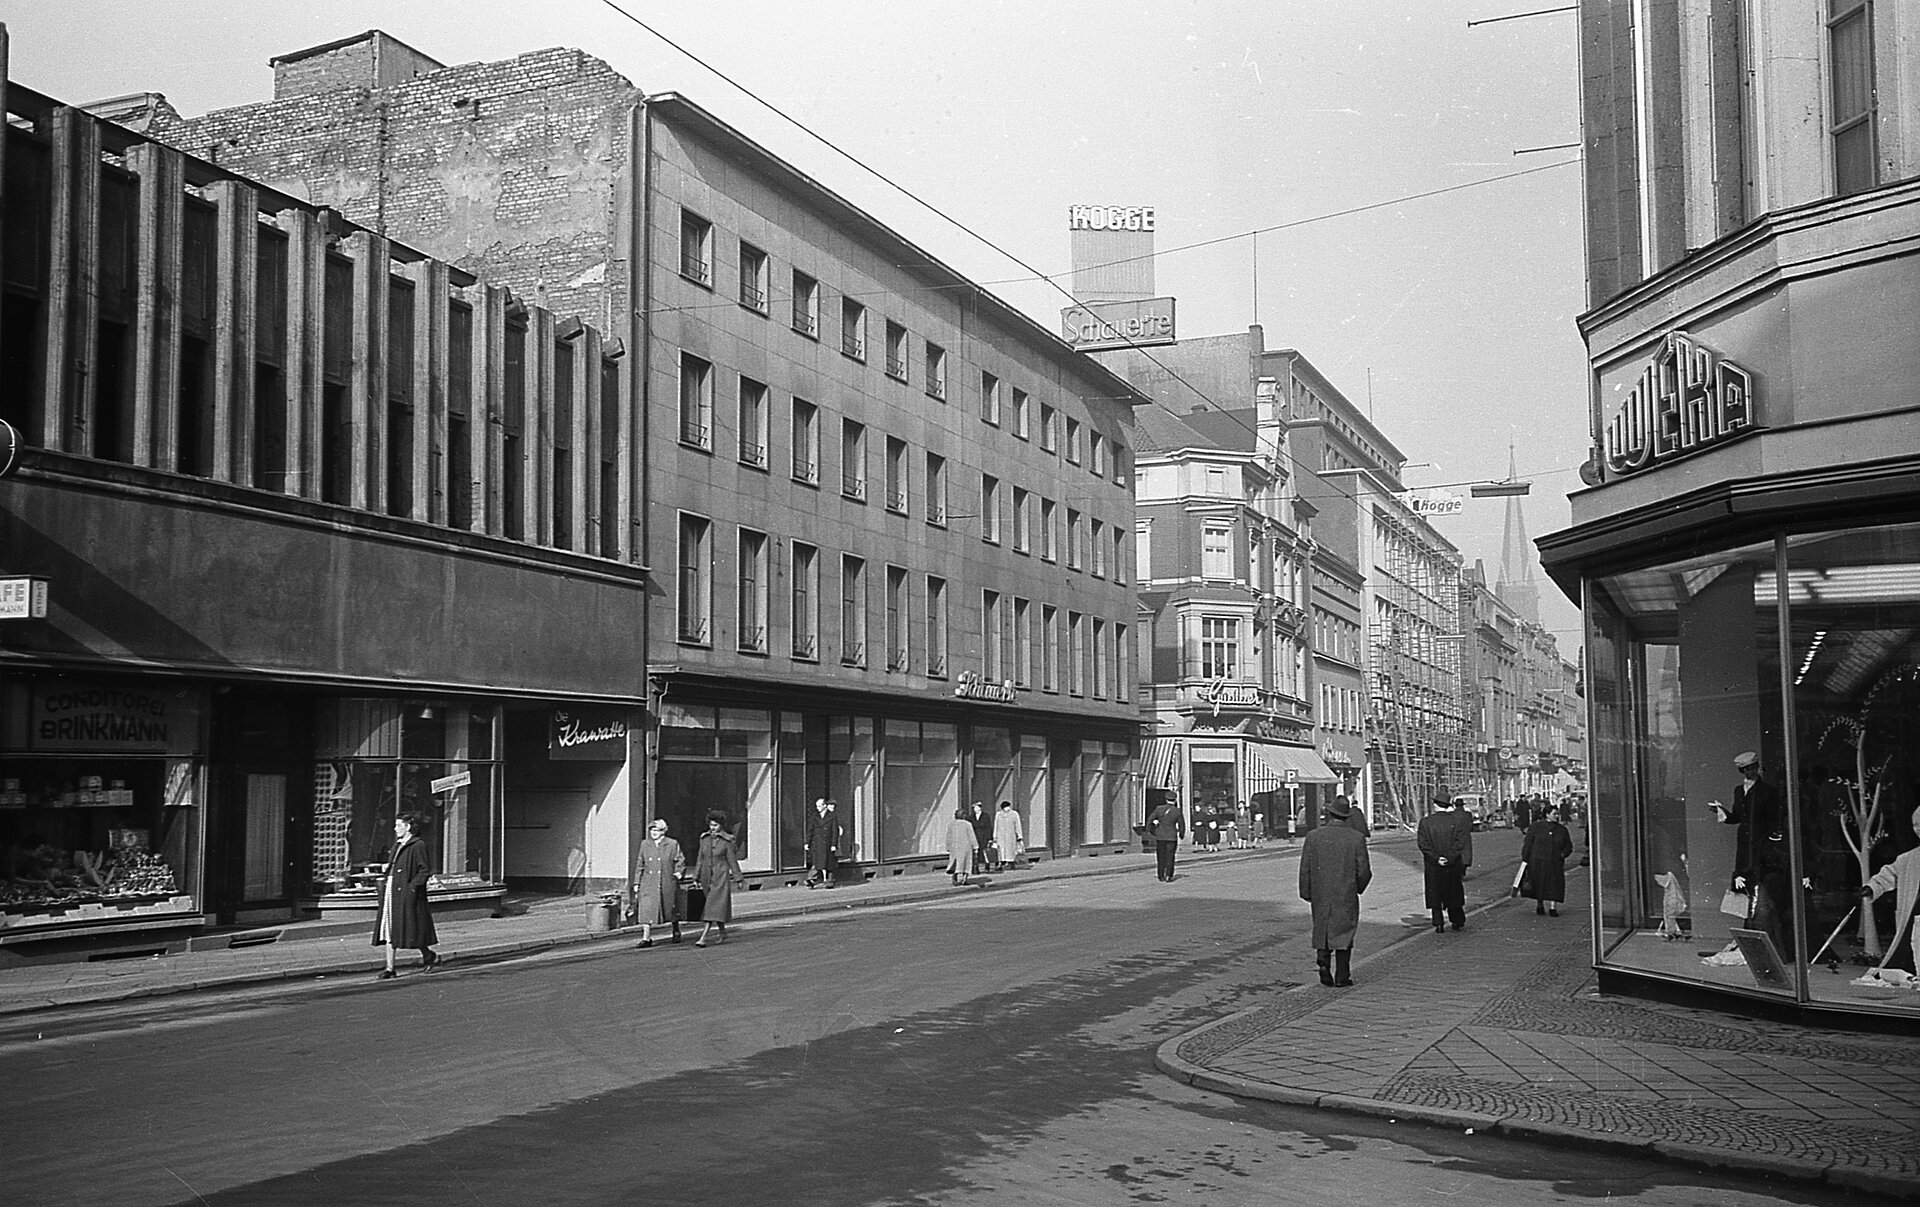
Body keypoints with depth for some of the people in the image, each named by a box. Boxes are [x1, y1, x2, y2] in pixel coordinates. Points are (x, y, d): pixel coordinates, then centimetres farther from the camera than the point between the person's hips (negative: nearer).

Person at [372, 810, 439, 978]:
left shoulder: (418, 846, -10)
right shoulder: (398, 844, 15)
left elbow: (425, 870, -14)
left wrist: (412, 886, -18)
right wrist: (384, 883, 12)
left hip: (406, 895, -8)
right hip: (391, 893, 8)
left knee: (411, 931, -1)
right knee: (389, 929, 3)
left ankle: (430, 957, 20)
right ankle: (390, 968, 3)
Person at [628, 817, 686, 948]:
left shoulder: (672, 844, 0)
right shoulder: (645, 844, 7)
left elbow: (681, 861, 6)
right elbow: (640, 865, 10)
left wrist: (679, 872, -10)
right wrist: (636, 883, 8)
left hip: (667, 883, -1)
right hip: (649, 883, 1)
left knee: (671, 909, 11)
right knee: (646, 909, -12)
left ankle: (676, 932, 35)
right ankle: (646, 938, -12)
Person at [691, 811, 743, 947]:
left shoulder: (726, 840, -5)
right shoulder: (704, 839, 7)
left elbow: (732, 860, -2)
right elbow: (700, 859, 12)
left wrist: (737, 878, -1)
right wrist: (696, 877, 10)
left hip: (721, 876, -5)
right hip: (707, 876, 5)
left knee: (714, 906, -11)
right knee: (715, 906, 13)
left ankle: (703, 937, -18)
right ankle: (723, 933, 29)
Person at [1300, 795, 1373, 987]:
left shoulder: (1313, 836, -6)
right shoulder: (1356, 839, -8)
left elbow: (1305, 869, -3)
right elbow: (1364, 872, -6)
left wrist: (1306, 893, 8)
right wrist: (1358, 888, 14)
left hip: (1320, 894, 1)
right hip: (1346, 895, -1)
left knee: (1323, 929, 18)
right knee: (1343, 933, 9)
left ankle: (1323, 958, -4)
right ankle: (1341, 977, 9)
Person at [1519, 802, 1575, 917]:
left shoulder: (1562, 830, 9)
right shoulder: (1535, 827, 0)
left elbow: (1568, 846, 17)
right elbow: (1527, 844, 1)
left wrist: (1563, 854, -3)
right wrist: (1525, 859, -3)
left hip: (1555, 864, 2)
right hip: (1537, 862, -2)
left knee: (1555, 885, -6)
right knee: (1538, 885, 6)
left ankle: (1553, 907, 1)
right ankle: (1539, 905, 24)